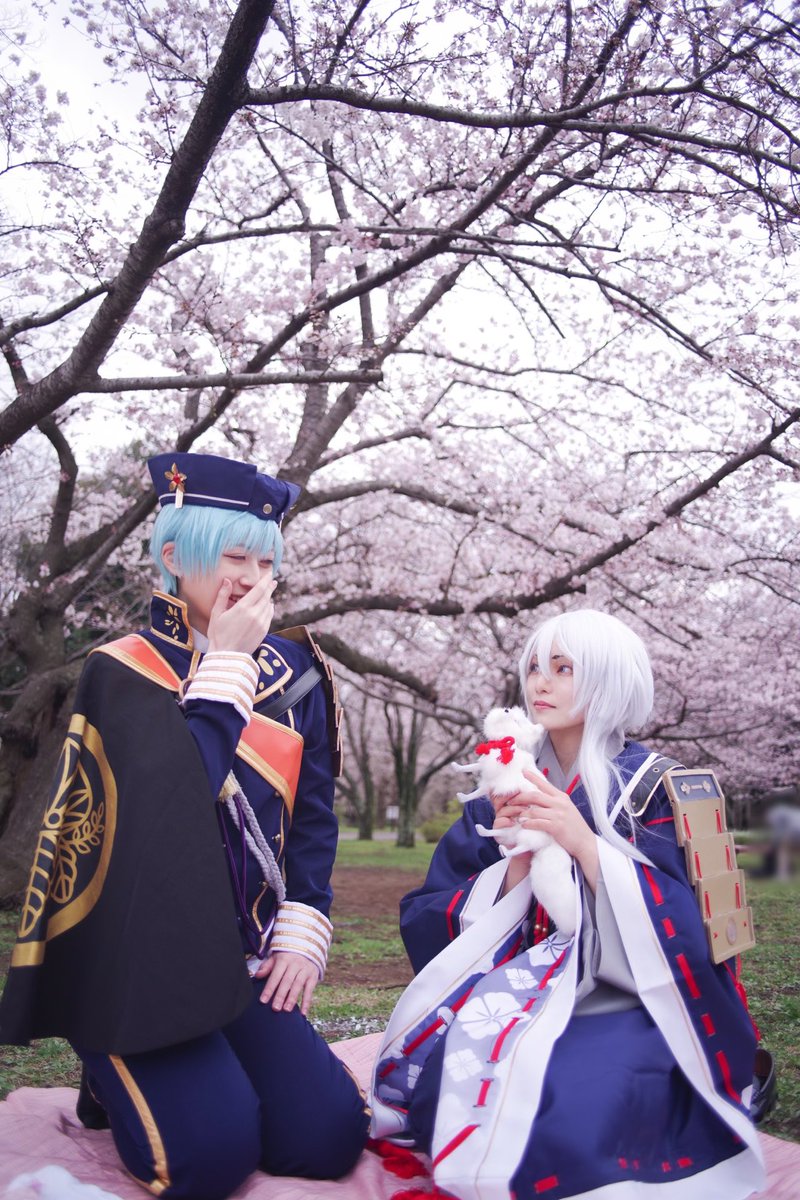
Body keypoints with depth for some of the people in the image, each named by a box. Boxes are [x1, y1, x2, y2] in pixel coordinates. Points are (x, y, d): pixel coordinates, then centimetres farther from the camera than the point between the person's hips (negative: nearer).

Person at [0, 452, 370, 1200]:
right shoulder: (123, 672, -8)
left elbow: (311, 810, 6)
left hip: (242, 959, 5)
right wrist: (224, 663, -16)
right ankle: (119, 1085, 13)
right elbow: (179, 794, -23)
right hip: (137, 963, -4)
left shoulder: (292, 671, 6)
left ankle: (176, 1079, 18)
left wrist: (302, 933, -4)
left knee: (328, 1138, -9)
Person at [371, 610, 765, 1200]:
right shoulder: (510, 787, 7)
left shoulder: (654, 788, -3)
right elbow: (432, 920, 2)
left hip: (628, 1008, -3)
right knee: (422, 1066, -25)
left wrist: (583, 842, -23)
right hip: (525, 993, 3)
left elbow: (679, 927, -13)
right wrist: (515, 861, -16)